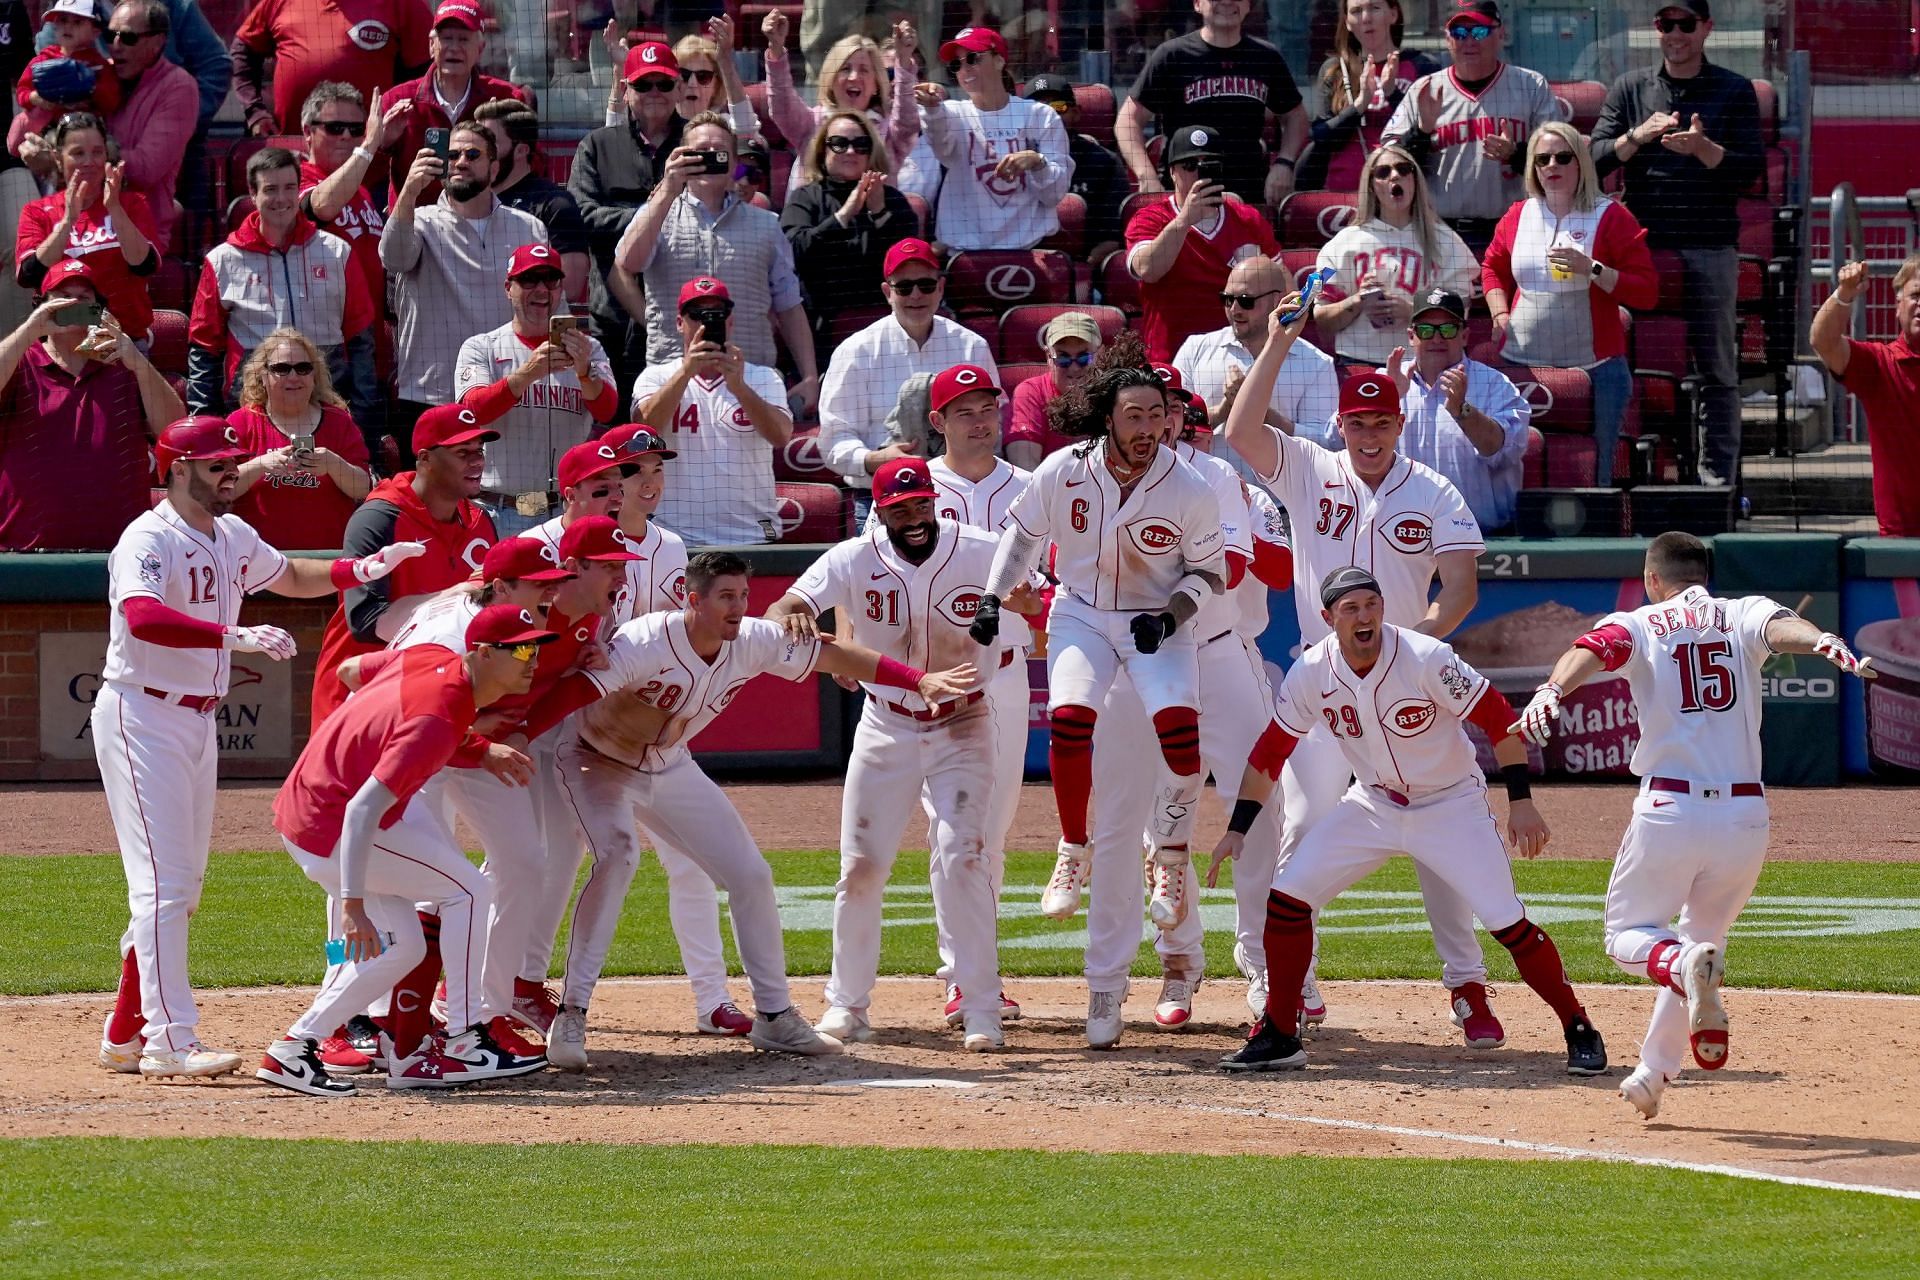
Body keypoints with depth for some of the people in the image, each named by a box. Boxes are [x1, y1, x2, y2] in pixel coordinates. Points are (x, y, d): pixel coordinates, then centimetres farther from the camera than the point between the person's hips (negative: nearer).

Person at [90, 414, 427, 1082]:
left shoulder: (233, 538, 11)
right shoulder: (150, 539, -17)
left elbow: (292, 577, 28)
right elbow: (140, 615, -35)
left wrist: (361, 569, 9)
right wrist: (235, 636, -44)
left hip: (198, 722, 9)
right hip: (141, 718, -9)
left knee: (181, 887, 12)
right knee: (163, 882, -13)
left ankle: (125, 1034, 19)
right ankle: (171, 1042, -15)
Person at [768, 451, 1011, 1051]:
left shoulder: (984, 555, -12)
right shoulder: (855, 560, -12)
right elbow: (778, 612, -23)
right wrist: (791, 617, -47)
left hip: (962, 729, -2)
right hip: (885, 730, 2)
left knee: (961, 859, -15)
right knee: (860, 869, 4)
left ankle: (981, 1011, -10)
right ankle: (848, 1005, 19)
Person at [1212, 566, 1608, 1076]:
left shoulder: (1426, 658, -25)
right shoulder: (1312, 673, -12)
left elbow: (1496, 718, -18)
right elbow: (1271, 750, 0)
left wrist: (1521, 801, -22)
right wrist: (1237, 829, -3)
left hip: (1450, 804, -4)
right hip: (1372, 804, 4)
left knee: (1506, 921, -15)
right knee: (1286, 895, -7)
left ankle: (1579, 1031, 0)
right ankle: (1277, 1036, 6)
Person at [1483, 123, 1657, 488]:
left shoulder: (1611, 218, -1)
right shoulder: (1518, 217, 11)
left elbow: (1647, 292, -6)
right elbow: (1494, 267, 28)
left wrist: (1592, 269, -17)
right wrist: (1500, 314, 11)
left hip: (1594, 367, -4)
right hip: (1521, 363, 4)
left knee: (1592, 474, -5)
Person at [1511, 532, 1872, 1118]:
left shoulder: (1637, 624, 7)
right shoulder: (1743, 615, 11)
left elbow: (1591, 649, -15)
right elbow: (1782, 626, -12)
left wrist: (1552, 691, -34)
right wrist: (1826, 643, -34)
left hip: (1668, 811, -3)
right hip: (1745, 816, 3)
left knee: (1629, 934, 13)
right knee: (1704, 935, 24)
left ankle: (1685, 967, -22)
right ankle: (1654, 1074, 21)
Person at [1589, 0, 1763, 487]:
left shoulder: (1734, 91, 7)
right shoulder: (1629, 89, 11)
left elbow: (1751, 168, -1)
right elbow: (1595, 160, 4)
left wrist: (1703, 148, -18)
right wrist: (1638, 136, -14)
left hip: (1710, 249, -1)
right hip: (1642, 245, 1)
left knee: (1717, 370, -2)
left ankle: (1717, 478, -1)